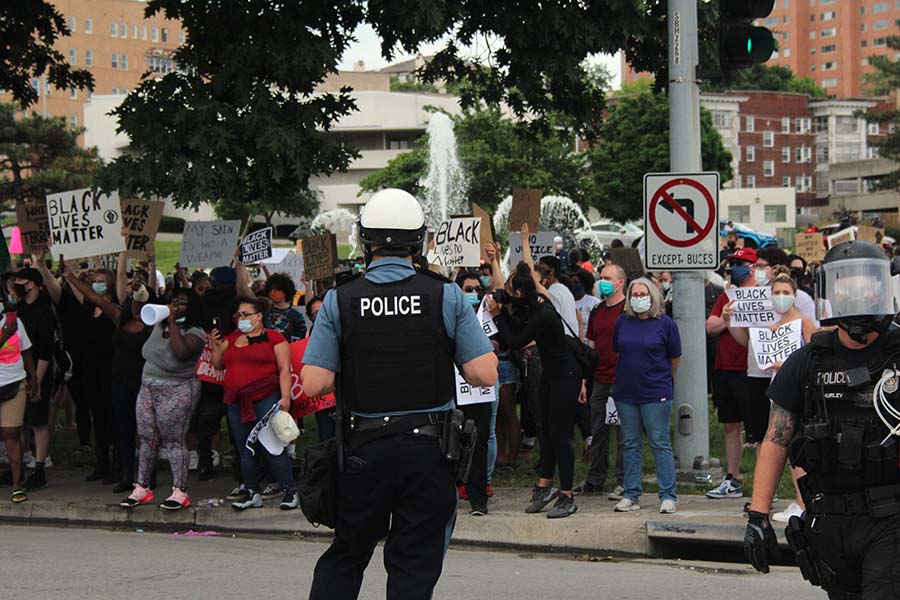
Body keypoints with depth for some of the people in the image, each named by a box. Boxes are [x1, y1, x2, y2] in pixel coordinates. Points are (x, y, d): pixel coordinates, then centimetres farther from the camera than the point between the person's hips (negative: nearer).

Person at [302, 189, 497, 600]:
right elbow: (485, 374, -8)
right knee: (415, 566, 7)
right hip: (429, 449, -1)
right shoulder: (447, 296, -5)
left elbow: (313, 384, -8)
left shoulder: (339, 301, -5)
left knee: (345, 555, 17)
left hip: (364, 450, 1)